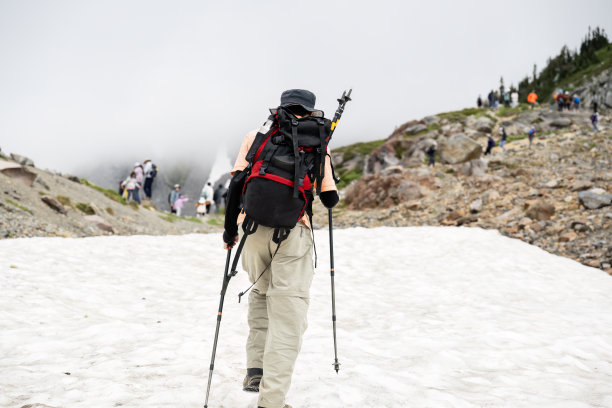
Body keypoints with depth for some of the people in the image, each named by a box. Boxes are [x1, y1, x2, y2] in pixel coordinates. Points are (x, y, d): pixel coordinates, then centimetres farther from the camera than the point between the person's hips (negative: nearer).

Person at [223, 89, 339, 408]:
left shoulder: (255, 136, 13)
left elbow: (236, 183, 3)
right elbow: (330, 199, 6)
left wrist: (230, 229, 12)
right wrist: (331, 196, 30)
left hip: (253, 228, 3)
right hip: (292, 232, -3)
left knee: (261, 292, 27)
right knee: (288, 313, -2)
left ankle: (255, 370, 20)